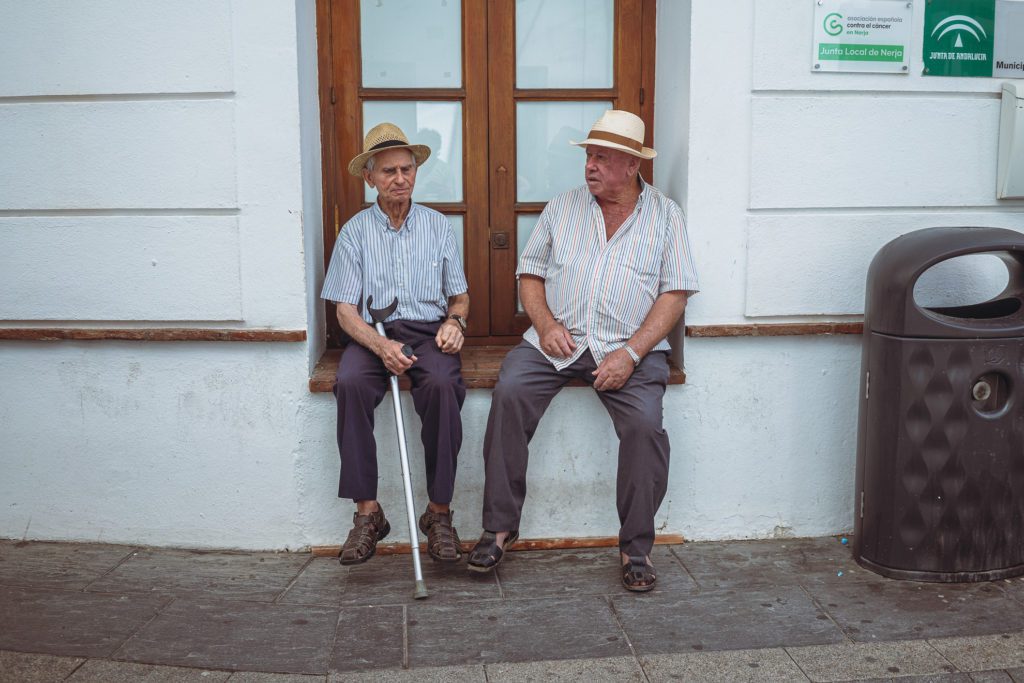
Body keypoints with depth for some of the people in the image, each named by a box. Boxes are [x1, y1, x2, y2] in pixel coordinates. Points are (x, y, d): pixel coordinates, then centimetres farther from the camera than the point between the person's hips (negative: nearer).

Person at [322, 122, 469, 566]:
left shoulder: (438, 226, 14)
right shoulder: (355, 231, 9)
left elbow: (459, 296, 18)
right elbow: (345, 309, 1)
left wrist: (454, 321, -7)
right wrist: (380, 345, -18)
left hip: (429, 332, 0)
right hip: (373, 333, 0)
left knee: (443, 384, -34)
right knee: (350, 383, -33)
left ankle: (439, 512, -23)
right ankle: (367, 512, -25)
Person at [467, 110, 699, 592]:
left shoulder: (665, 215, 7)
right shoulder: (561, 208, 14)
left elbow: (674, 294, 0)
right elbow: (530, 274, 13)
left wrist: (630, 353, -13)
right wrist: (546, 325, -8)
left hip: (629, 347, -2)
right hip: (556, 340, 2)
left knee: (645, 422, -27)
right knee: (509, 392, -24)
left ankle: (637, 547, -7)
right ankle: (499, 528, -12)